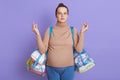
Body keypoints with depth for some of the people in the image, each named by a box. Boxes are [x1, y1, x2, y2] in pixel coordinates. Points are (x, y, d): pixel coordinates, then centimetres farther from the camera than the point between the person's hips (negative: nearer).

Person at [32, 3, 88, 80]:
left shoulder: (73, 30, 0)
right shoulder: (50, 30, -1)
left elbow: (79, 49, -7)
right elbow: (42, 50, -5)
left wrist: (82, 32, -11)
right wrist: (37, 34, -14)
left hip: (68, 68, 0)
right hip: (52, 68, 0)